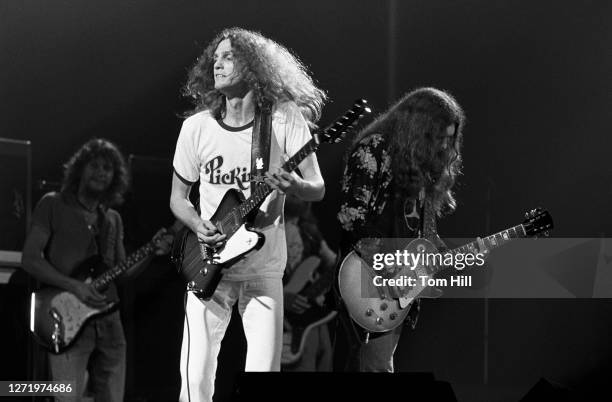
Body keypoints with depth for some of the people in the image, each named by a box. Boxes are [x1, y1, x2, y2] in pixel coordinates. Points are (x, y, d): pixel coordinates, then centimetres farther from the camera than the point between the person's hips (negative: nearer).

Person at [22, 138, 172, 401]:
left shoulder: (112, 219, 19)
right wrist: (75, 287, -16)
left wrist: (151, 253, -1)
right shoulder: (53, 205, 3)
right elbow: (30, 259, -5)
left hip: (108, 321, 6)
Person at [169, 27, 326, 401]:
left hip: (264, 269, -1)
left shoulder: (284, 122, -4)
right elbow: (178, 196, 10)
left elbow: (318, 189, -4)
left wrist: (294, 185, -27)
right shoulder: (196, 127, 1)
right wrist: (198, 226, -10)